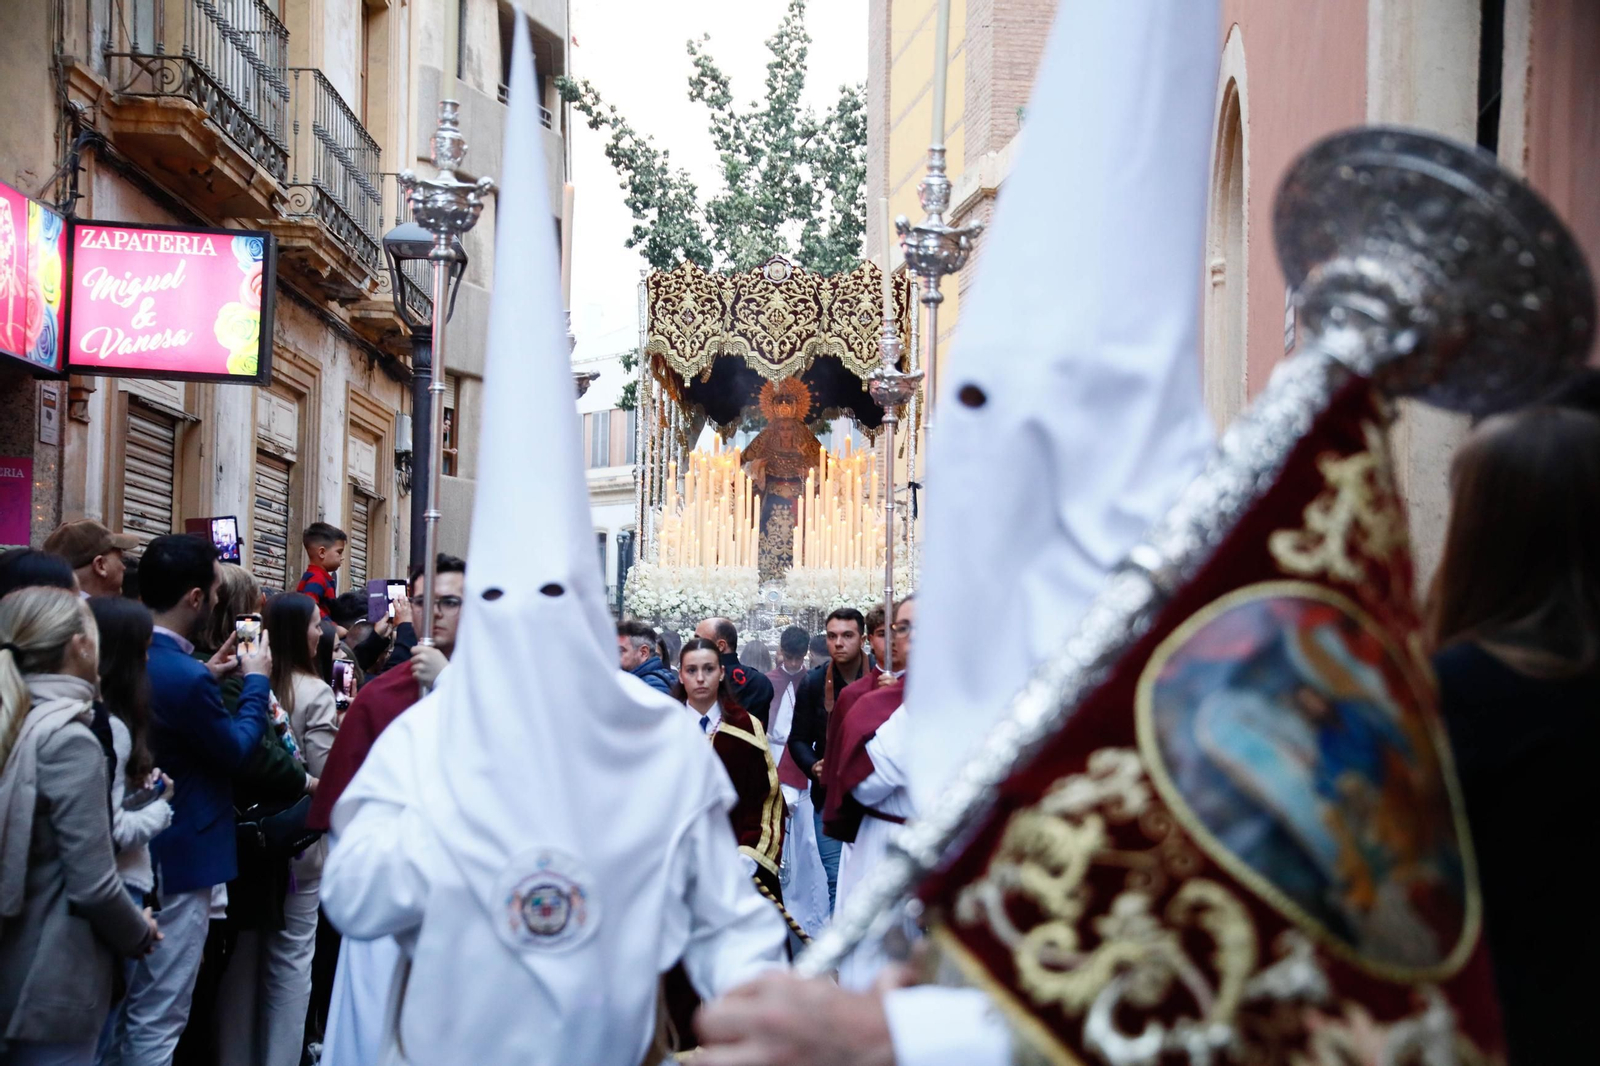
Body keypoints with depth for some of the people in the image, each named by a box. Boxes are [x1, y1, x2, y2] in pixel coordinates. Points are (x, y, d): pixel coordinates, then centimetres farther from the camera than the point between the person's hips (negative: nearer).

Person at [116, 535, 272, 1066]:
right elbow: (236, 749, -13)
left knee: (135, 1002, 22)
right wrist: (255, 681, -2)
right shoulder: (183, 677, -28)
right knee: (157, 1018, 0)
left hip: (136, 848, 10)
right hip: (179, 856, -9)